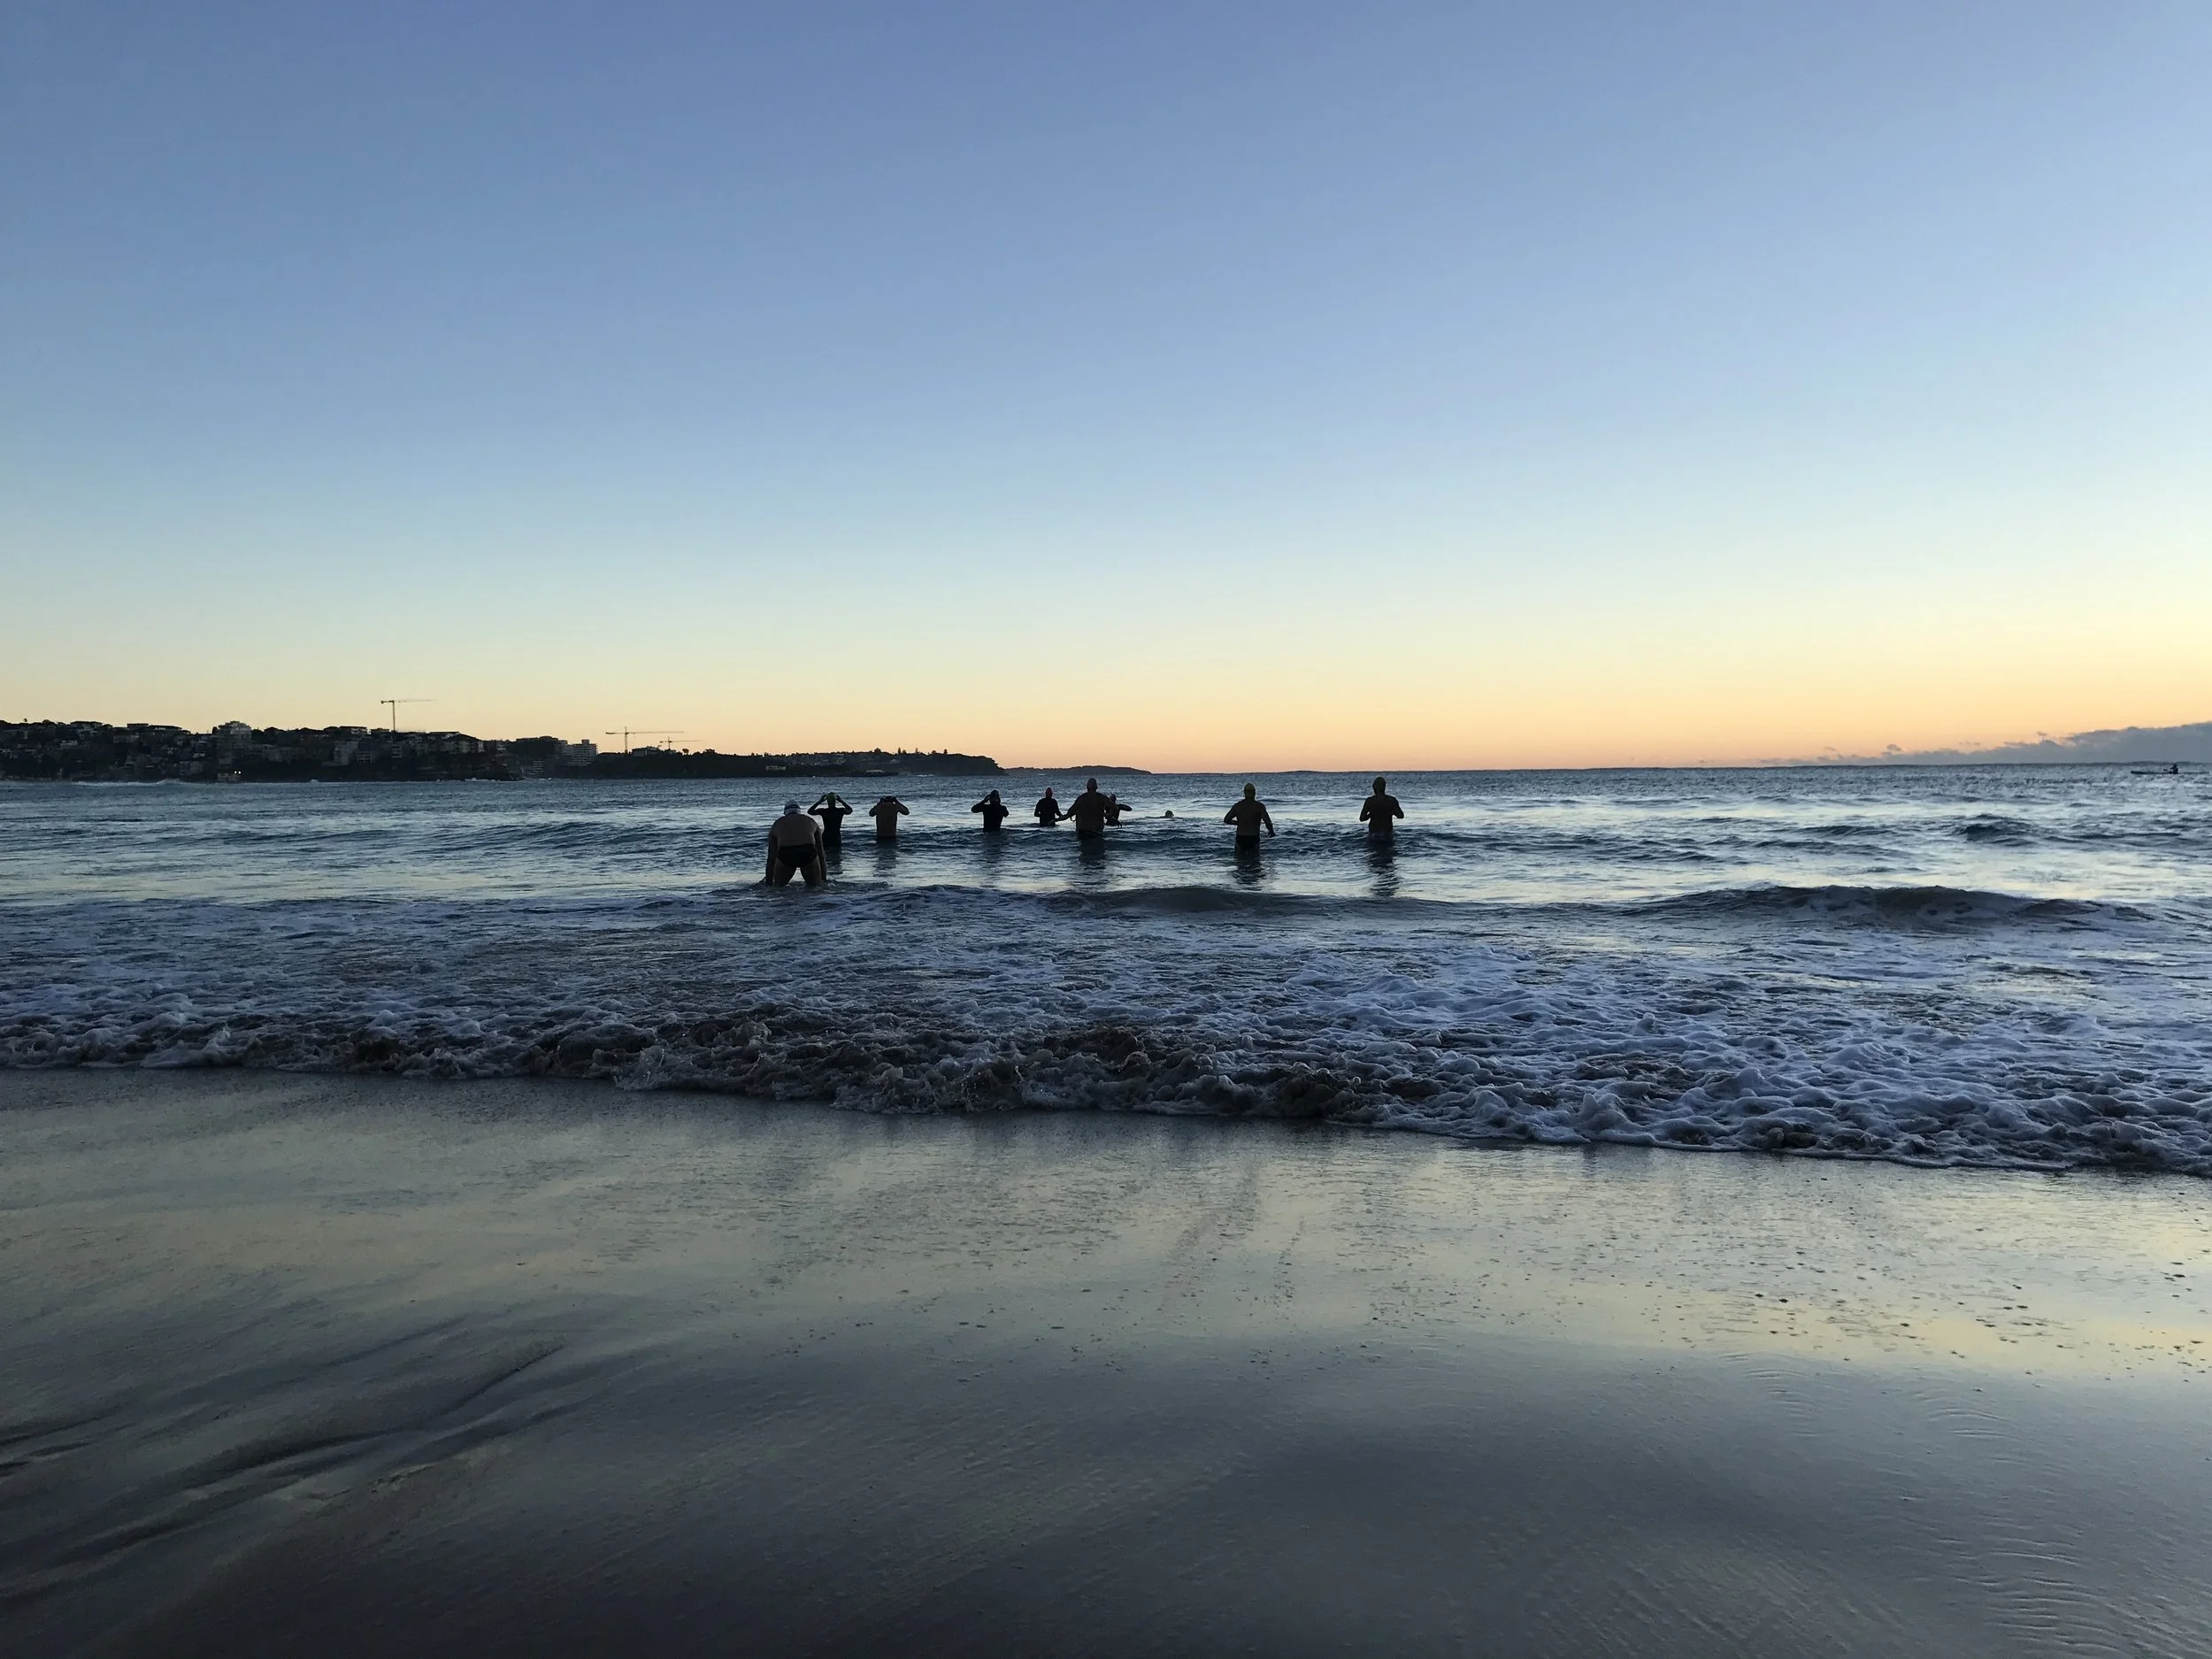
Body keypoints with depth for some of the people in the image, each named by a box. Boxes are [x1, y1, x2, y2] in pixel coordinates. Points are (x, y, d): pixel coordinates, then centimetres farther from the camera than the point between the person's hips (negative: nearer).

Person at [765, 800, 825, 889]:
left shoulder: (777, 825, 31)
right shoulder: (811, 822, 32)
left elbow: (771, 858, 30)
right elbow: (820, 853, 34)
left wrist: (769, 884, 35)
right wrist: (824, 879, 41)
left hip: (785, 855, 0)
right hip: (808, 854, 0)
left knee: (778, 887, 21)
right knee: (814, 888, 16)